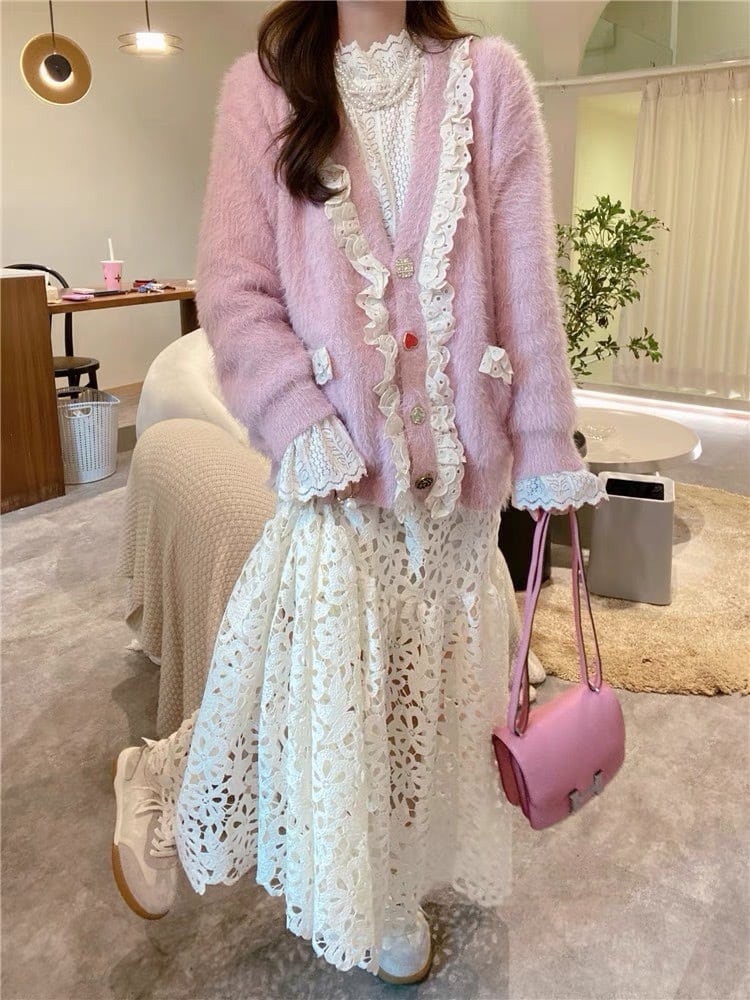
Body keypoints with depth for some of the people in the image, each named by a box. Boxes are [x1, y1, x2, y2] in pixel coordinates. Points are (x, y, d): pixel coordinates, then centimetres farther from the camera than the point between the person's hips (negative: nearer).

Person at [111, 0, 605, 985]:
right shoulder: (264, 85, 2)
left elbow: (526, 278, 1)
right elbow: (233, 285, -2)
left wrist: (546, 445, -1)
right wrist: (304, 425, -14)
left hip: (457, 453, 3)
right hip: (338, 451, -2)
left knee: (429, 678, 13)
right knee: (321, 673, 1)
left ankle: (394, 887, 38)